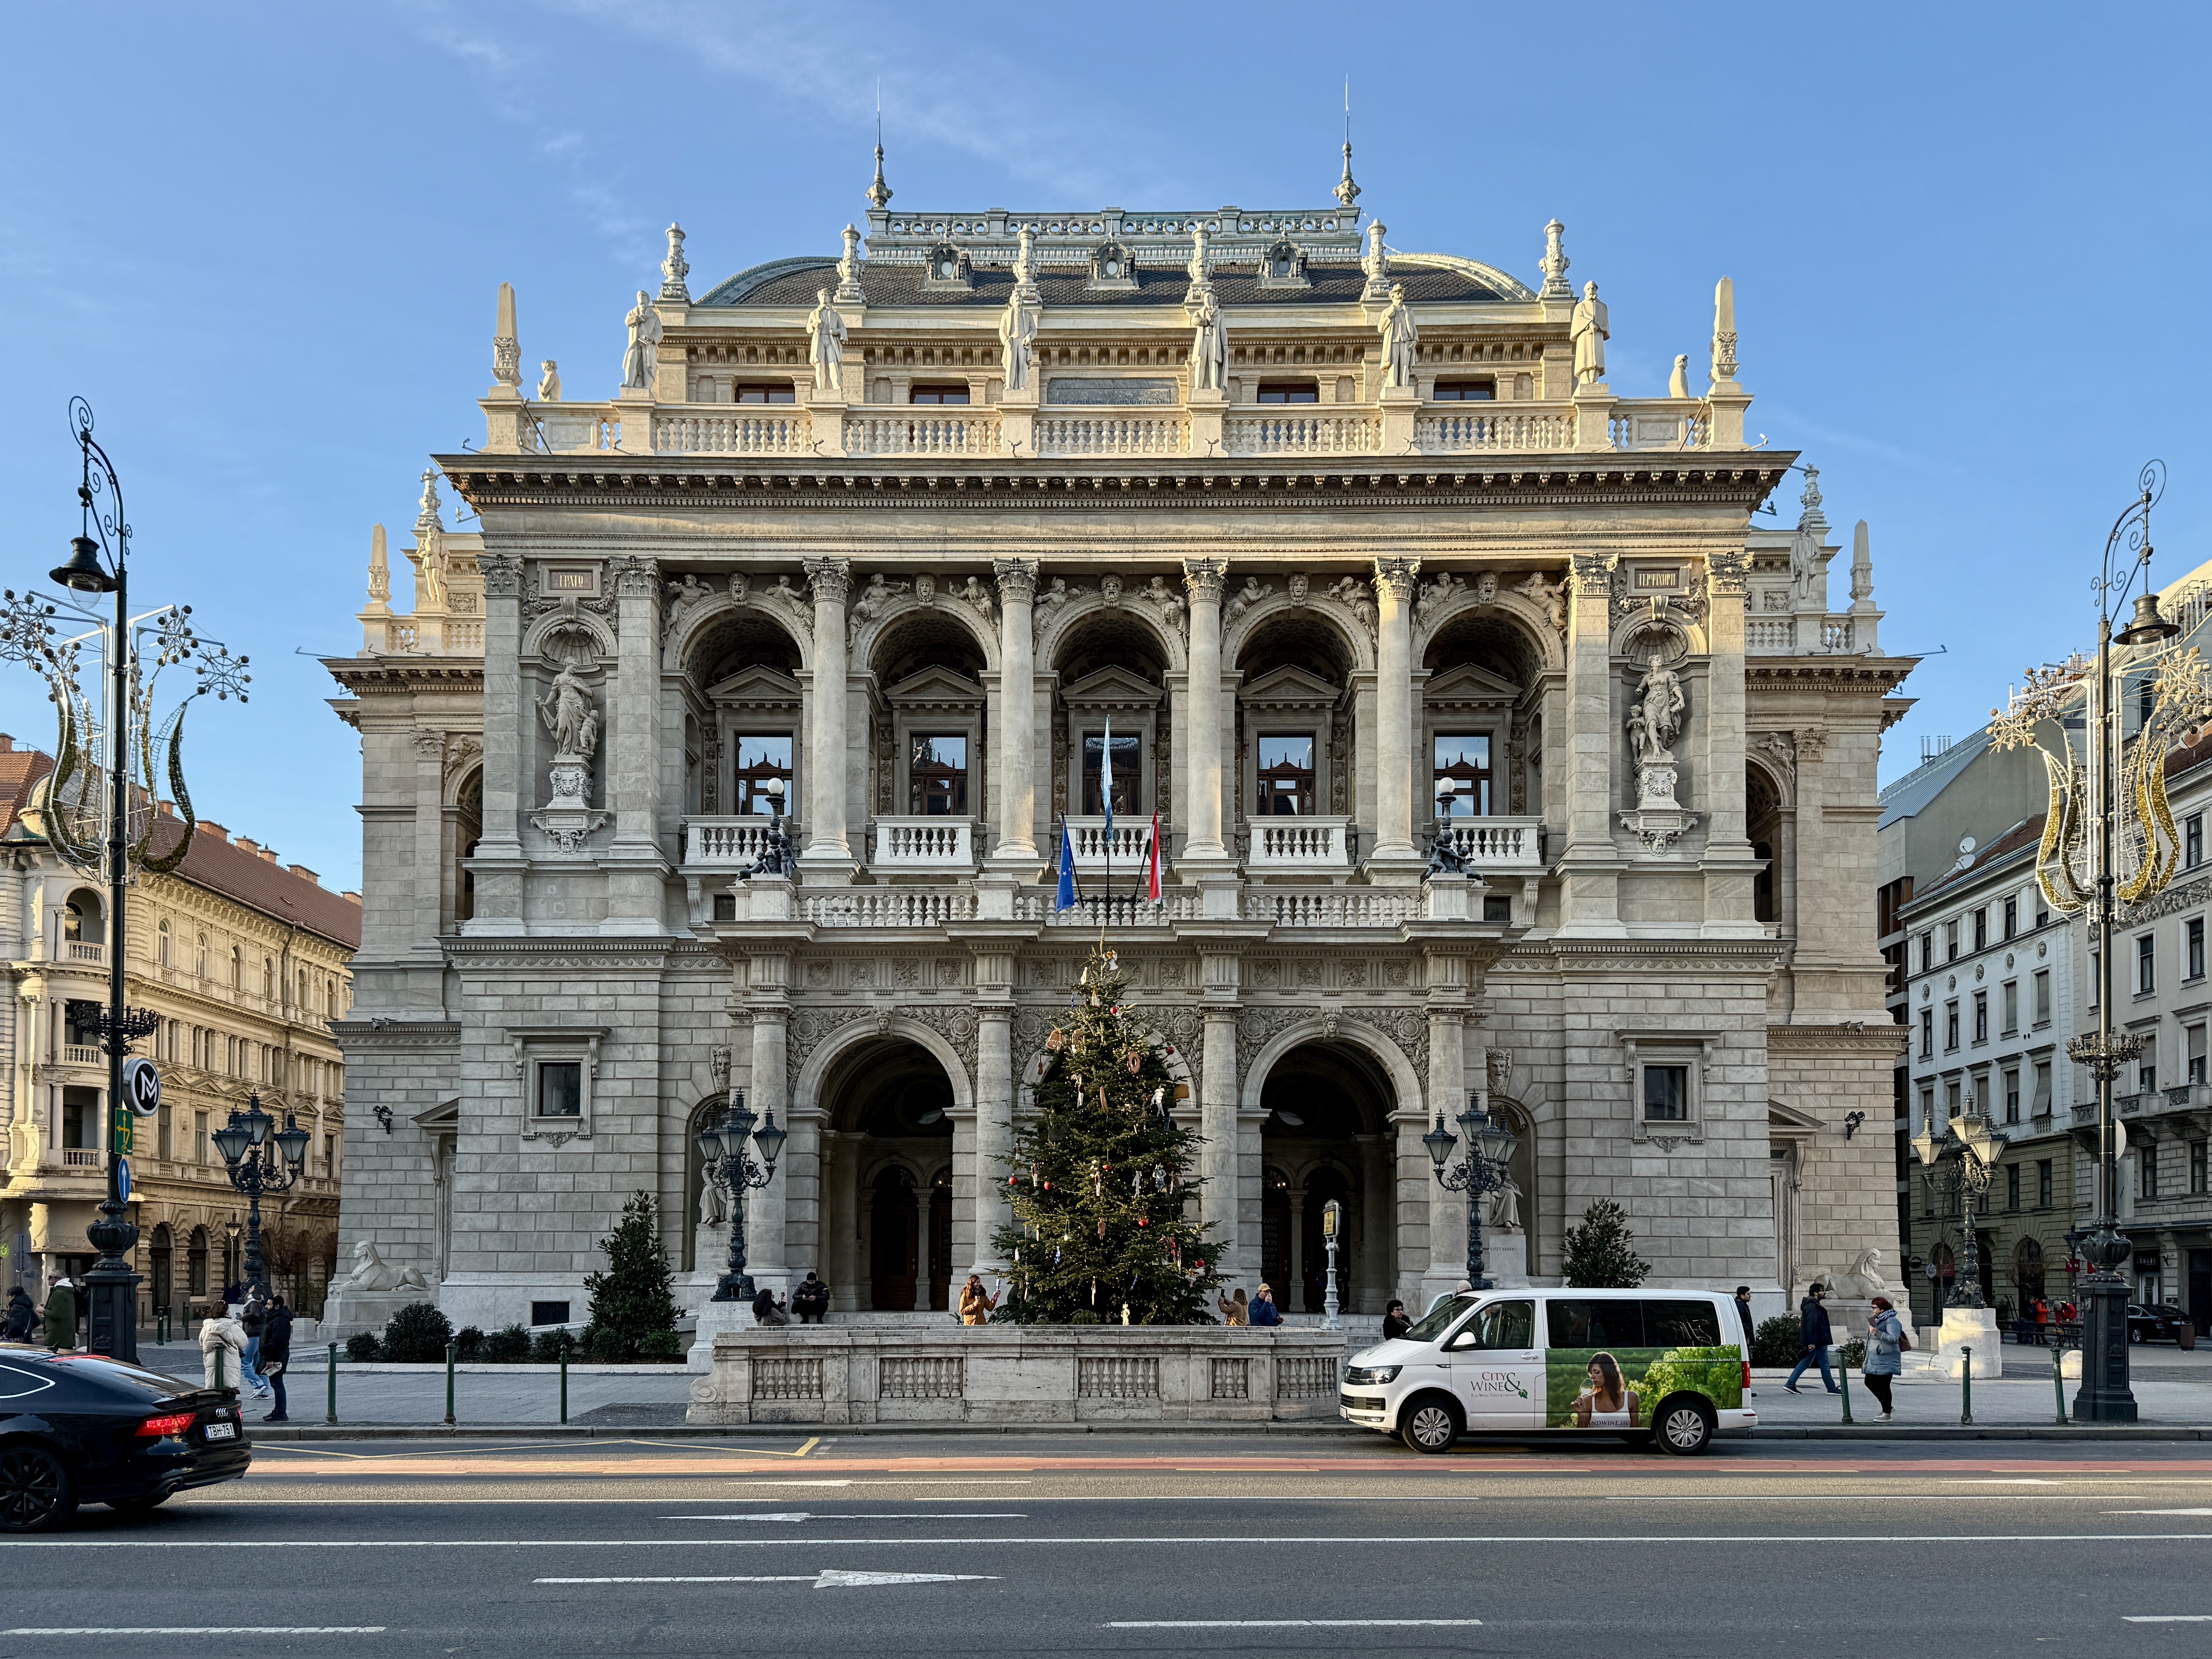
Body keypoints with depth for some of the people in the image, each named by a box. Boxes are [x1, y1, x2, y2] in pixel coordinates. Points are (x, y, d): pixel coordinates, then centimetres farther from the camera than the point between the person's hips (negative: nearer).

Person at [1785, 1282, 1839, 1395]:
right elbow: (1811, 1325, -23)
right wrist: (1812, 1342, -26)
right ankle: (1832, 1388, 7)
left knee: (1805, 1362, 10)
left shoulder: (1813, 1305, 17)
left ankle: (1790, 1385, 9)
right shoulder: (1812, 1306, -17)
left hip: (1815, 1342, 11)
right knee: (1825, 1364, -1)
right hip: (1817, 1342, -11)